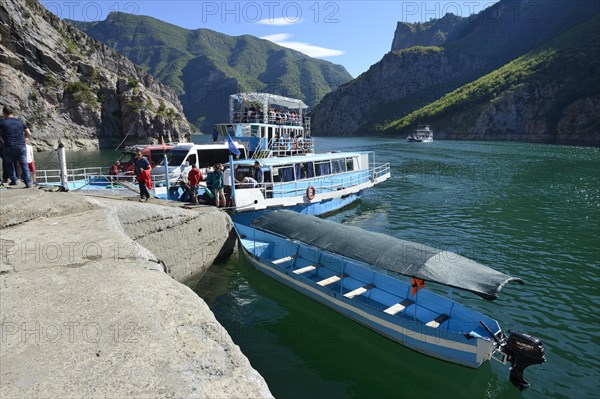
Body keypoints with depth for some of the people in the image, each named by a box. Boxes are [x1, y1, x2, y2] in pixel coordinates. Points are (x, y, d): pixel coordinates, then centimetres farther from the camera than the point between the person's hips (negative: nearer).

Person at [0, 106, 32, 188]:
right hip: (21, 146, 2)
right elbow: (29, 134, 9)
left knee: (9, 164, 17)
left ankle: (13, 180, 14)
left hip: (9, 147, -2)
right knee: (24, 164, 5)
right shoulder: (20, 122, 7)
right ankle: (28, 182, -3)